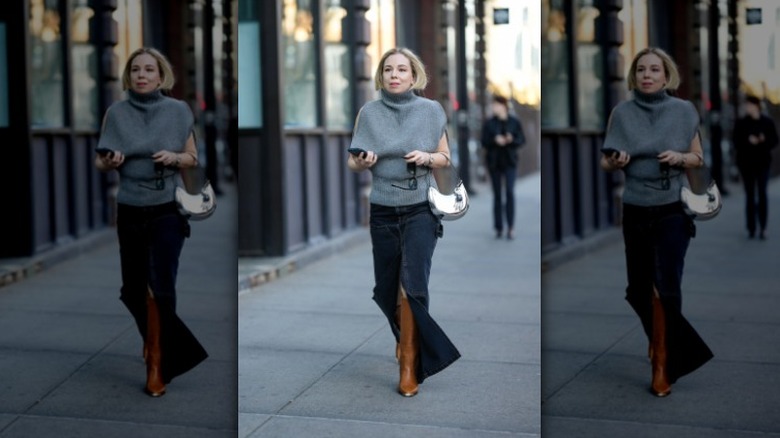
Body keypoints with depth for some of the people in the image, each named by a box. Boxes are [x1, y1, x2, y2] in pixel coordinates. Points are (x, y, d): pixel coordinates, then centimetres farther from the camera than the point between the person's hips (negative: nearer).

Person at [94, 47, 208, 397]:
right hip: (129, 212, 2)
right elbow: (99, 162, 4)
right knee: (133, 288, 11)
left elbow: (192, 158, 6)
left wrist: (174, 157, -15)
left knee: (161, 286, -11)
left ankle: (158, 364, 1)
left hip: (167, 210, -2)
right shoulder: (116, 112, -1)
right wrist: (110, 161, -18)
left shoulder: (178, 111, -3)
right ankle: (152, 339, 40)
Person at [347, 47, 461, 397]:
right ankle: (404, 334, 41)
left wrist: (427, 157, -14)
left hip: (420, 210, -2)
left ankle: (409, 364, -2)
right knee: (387, 287, 11)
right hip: (383, 211, 2)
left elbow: (445, 157, 7)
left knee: (412, 284, -12)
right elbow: (352, 162, 4)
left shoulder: (431, 110, -2)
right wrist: (363, 161, -18)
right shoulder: (369, 112, -1)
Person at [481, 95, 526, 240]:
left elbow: (522, 140, 1)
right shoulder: (489, 123, 3)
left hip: (509, 162, -1)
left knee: (510, 192, -14)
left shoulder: (514, 122, 1)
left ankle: (510, 227, -11)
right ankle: (498, 228, 10)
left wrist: (512, 140, -19)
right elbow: (484, 142, -1)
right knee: (497, 195, 5)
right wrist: (495, 140, -21)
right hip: (494, 162, 1)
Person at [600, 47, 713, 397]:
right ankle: (659, 339, 39)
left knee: (666, 286, -11)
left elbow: (698, 158, 6)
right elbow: (605, 161, 4)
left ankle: (663, 364, 1)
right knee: (639, 288, 10)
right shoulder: (622, 112, -1)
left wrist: (680, 157, -15)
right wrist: (616, 161, -18)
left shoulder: (684, 111, -3)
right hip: (635, 211, 2)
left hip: (672, 210, -2)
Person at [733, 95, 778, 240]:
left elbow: (774, 141, 4)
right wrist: (748, 141, -19)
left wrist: (764, 140, -16)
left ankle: (763, 228, -2)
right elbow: (737, 143, -1)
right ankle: (751, 228, 7)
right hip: (746, 162, 1)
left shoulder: (767, 122, 4)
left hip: (763, 162, -1)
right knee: (750, 195, 3)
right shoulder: (740, 123, 4)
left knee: (762, 194, -6)